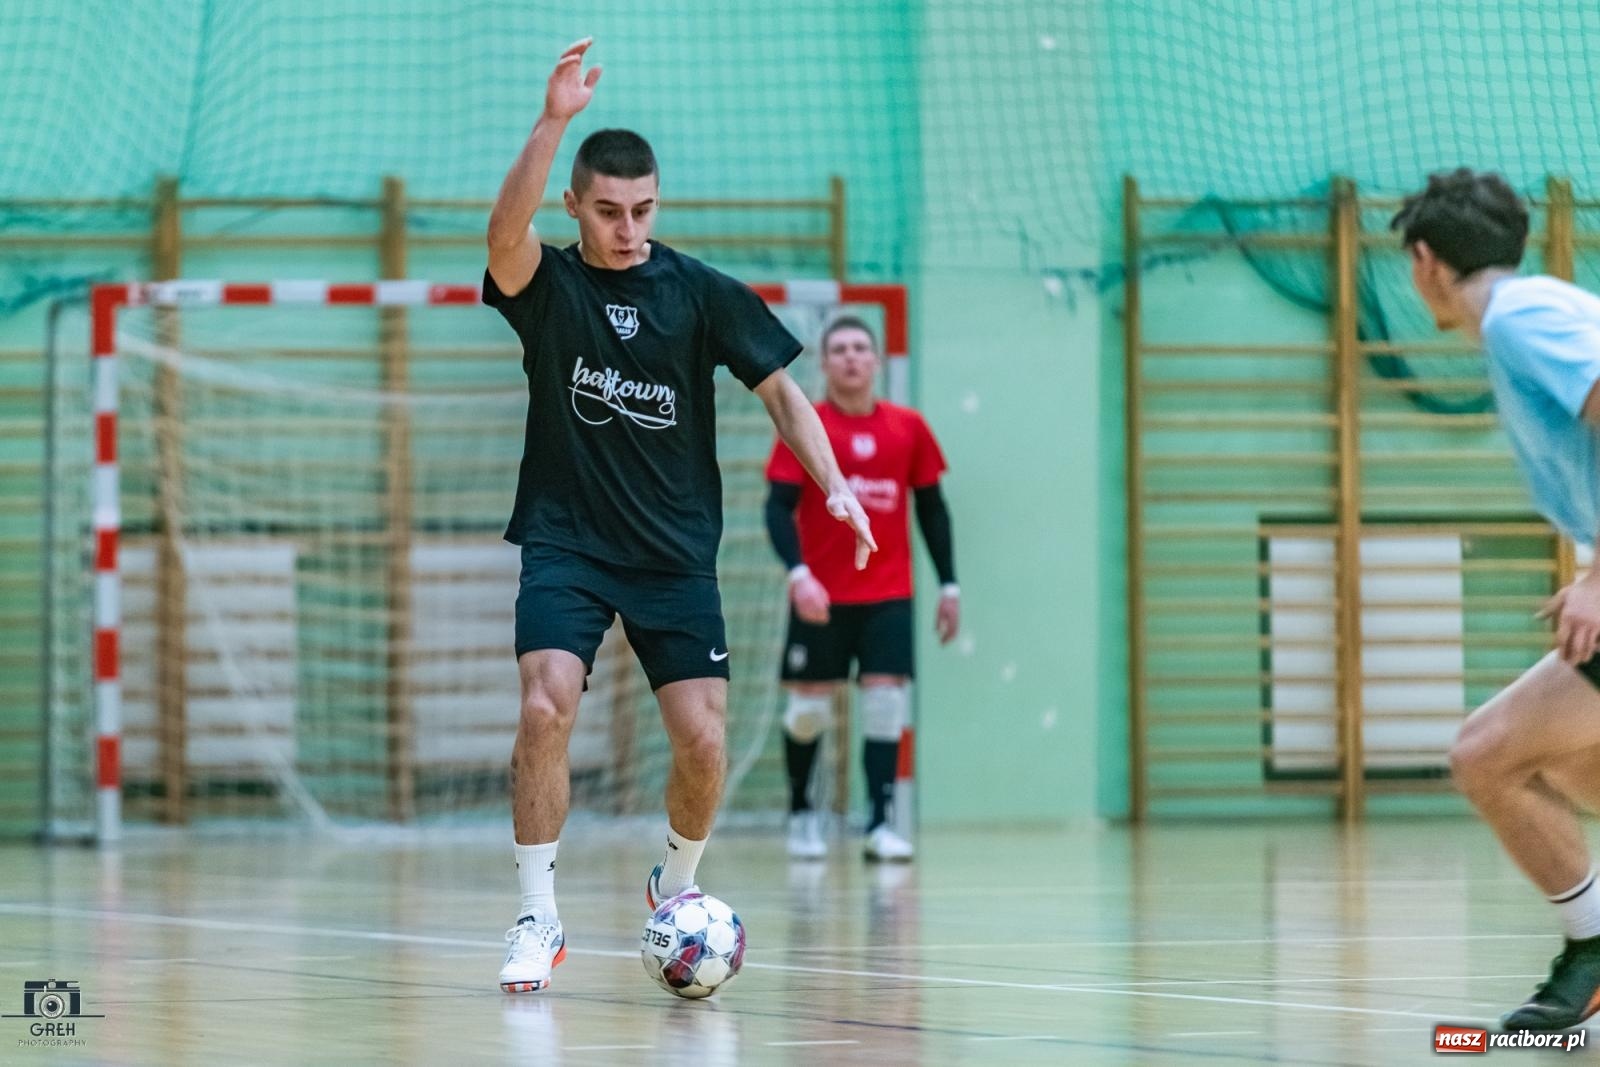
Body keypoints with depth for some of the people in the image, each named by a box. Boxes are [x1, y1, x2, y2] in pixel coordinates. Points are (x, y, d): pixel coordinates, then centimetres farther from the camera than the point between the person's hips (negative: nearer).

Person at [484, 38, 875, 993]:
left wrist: (834, 484, -14)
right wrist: (554, 122, -37)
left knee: (703, 742, -6)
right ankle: (539, 921, -9)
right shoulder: (546, 285, -2)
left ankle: (676, 887, 24)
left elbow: (780, 391, 2)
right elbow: (506, 232, -24)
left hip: (676, 552, 1)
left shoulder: (701, 293, 1)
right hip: (566, 544, -1)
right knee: (546, 707, -22)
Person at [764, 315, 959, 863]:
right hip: (821, 597, -1)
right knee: (808, 706, 4)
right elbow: (778, 508, -10)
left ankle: (880, 824, -9)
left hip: (888, 596, 1)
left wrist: (948, 585, 8)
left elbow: (932, 509, 11)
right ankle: (801, 814, 24)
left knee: (886, 702, -9)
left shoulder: (908, 428, 4)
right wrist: (799, 574, -25)